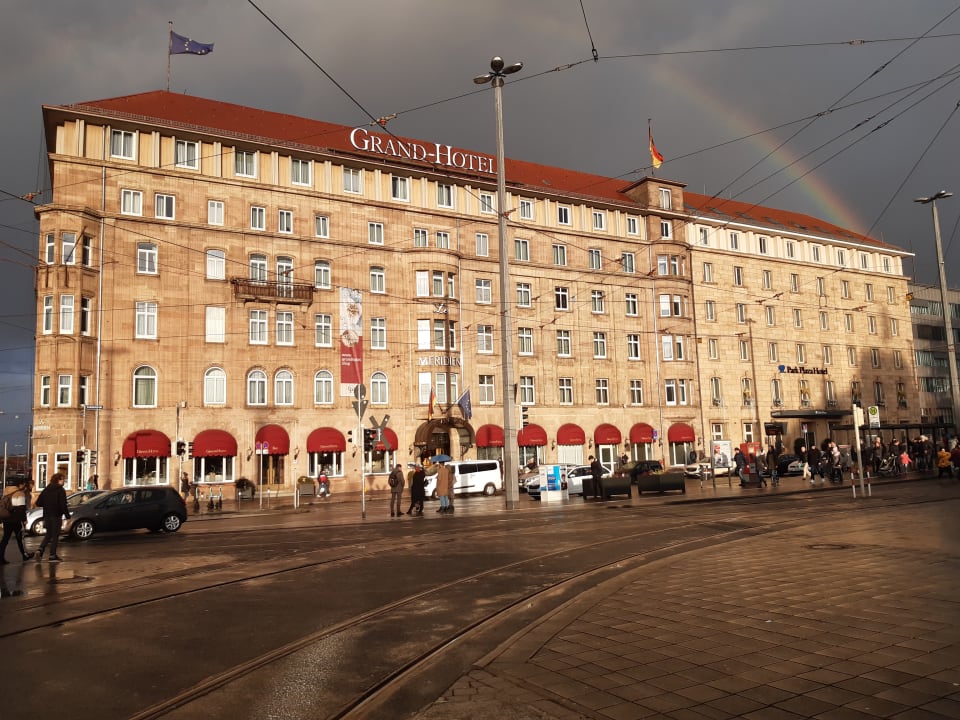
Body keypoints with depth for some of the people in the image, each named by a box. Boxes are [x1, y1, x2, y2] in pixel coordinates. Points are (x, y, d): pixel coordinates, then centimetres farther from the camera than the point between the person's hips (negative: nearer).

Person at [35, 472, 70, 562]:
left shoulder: (46, 490, 8)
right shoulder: (60, 490, -10)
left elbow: (38, 503, 7)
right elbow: (63, 505, -17)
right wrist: (67, 516, -13)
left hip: (47, 516, 6)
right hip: (56, 516, -5)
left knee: (48, 535, 17)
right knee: (55, 535, 4)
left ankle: (40, 550, -4)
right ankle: (52, 556, 5)